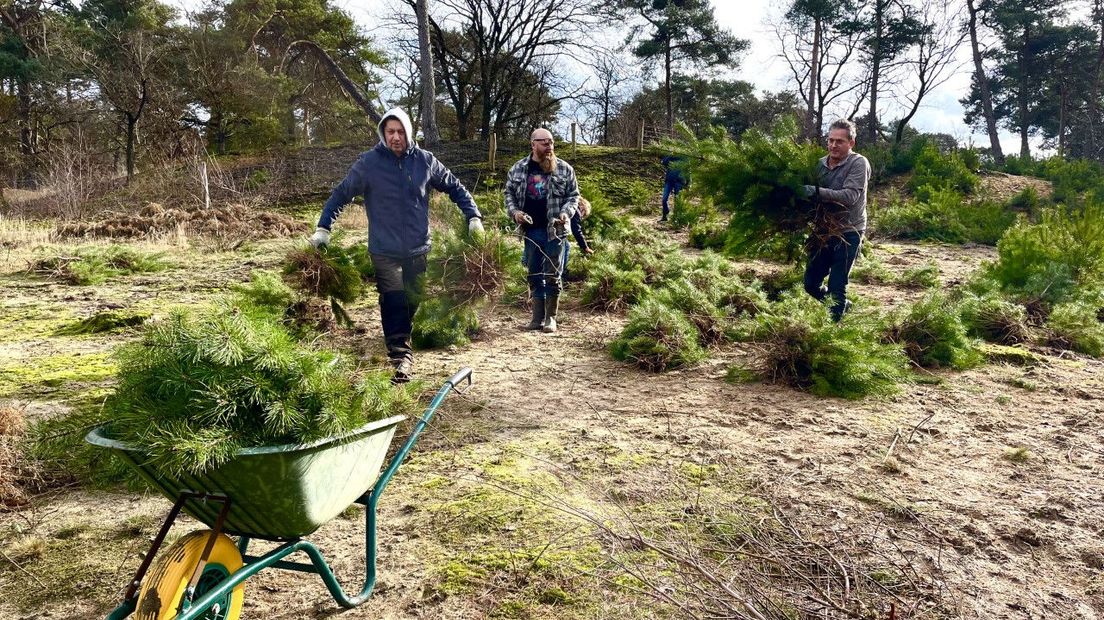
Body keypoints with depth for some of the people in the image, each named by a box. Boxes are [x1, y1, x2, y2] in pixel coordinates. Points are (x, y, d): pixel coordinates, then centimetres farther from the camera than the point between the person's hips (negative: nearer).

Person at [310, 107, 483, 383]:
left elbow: (454, 187, 11)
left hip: (418, 249, 3)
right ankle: (400, 355, -3)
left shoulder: (424, 160, 1)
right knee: (394, 303, -9)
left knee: (413, 302, 12)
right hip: (385, 250, -3)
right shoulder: (368, 163, -6)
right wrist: (323, 229, -5)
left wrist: (473, 216, 3)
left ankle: (403, 345, 30)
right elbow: (341, 194, 1)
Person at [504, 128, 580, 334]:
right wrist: (514, 212, -5)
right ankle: (537, 318, 18)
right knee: (534, 275, 9)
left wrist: (566, 212, -13)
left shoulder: (564, 169, -1)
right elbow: (509, 193, 12)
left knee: (553, 275, 0)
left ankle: (551, 318, 11)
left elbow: (573, 195, 4)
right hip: (531, 230, 2)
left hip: (555, 230, -2)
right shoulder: (518, 169, 4)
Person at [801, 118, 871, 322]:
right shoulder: (821, 163, 4)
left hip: (848, 233, -6)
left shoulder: (858, 164, -12)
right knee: (811, 284, 14)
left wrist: (818, 192, -35)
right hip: (822, 231, 6)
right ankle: (841, 305, 39)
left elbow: (850, 196, -25)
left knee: (837, 287, -2)